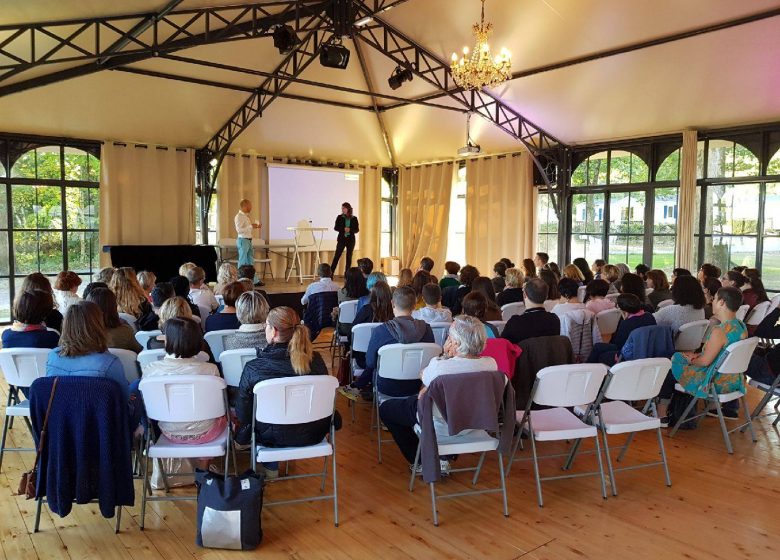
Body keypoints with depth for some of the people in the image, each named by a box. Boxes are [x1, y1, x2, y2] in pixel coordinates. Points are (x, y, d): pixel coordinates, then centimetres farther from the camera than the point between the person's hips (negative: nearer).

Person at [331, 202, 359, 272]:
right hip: (341, 238, -1)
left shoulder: (354, 218, 3)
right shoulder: (339, 217, 3)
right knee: (337, 256, -6)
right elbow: (336, 228, 1)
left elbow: (357, 230, 3)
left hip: (351, 239, 1)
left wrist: (350, 230, -16)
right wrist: (343, 229, -17)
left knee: (349, 257, 4)